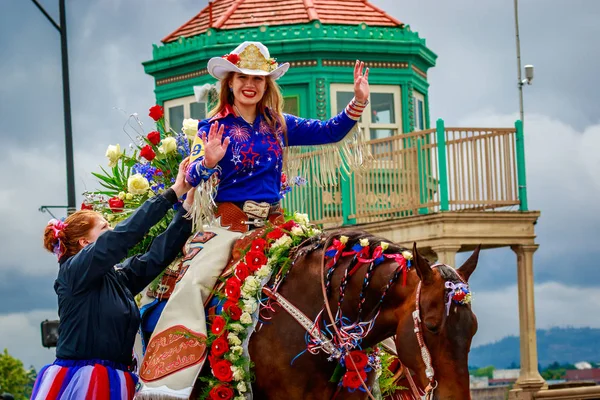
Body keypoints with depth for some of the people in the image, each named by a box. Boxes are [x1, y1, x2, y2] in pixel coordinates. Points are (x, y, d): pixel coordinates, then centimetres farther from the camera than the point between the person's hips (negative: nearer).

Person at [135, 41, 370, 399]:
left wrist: (358, 104, -7)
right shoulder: (214, 126, 1)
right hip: (230, 225, -4)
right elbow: (194, 176, -11)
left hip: (273, 224, 4)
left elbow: (330, 132, 9)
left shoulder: (279, 125, 11)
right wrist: (208, 162, -34)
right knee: (193, 282, -24)